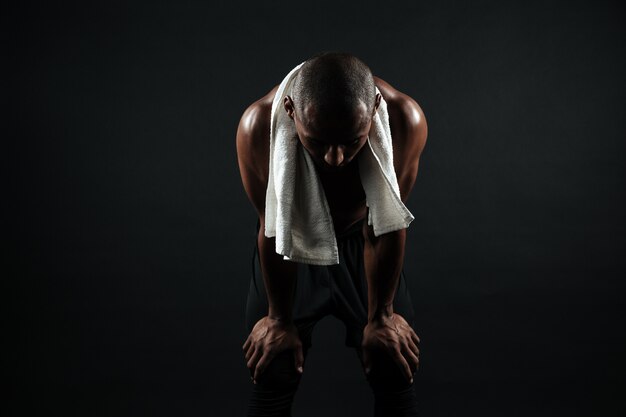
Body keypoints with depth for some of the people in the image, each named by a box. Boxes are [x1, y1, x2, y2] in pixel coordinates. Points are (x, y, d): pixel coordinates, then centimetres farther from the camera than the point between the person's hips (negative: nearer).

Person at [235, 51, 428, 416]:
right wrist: (280, 320, -9)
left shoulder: (406, 120, -33)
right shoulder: (259, 126, -34)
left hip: (360, 239, 1)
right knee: (273, 376, -5)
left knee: (397, 372, -1)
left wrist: (380, 317, -10)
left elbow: (386, 227, -20)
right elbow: (274, 231, -21)